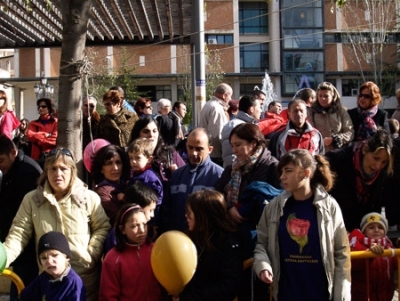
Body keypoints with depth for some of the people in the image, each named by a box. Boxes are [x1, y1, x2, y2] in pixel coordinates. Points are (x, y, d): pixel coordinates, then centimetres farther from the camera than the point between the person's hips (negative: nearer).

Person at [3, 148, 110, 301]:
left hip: (85, 278, -1)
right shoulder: (32, 199, 3)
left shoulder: (90, 198, -1)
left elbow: (103, 228, 2)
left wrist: (91, 255, -11)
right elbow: (18, 234, 0)